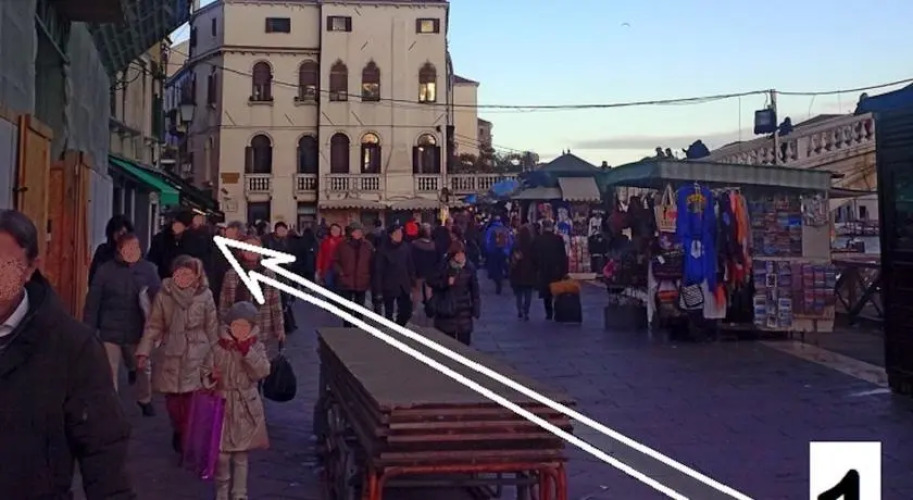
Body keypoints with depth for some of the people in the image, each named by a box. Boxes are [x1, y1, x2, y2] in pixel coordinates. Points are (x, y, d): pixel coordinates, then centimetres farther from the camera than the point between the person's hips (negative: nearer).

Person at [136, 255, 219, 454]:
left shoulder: (205, 296, -2)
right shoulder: (163, 295, -1)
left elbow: (212, 328, 4)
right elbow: (153, 326, 1)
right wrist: (144, 351, -6)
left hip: (196, 357, -1)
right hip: (170, 356, 1)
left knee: (191, 400, -8)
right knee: (172, 400, 6)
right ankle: (179, 433, 31)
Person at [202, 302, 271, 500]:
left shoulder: (257, 348, -2)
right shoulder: (219, 348, -3)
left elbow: (262, 372, -16)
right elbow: (205, 371, 2)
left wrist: (247, 351, -23)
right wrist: (211, 378, -20)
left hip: (246, 406, 0)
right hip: (223, 404, 0)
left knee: (241, 454, 10)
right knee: (222, 453, 3)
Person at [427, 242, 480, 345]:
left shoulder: (469, 267, -3)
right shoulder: (444, 267, -7)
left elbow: (474, 288, 2)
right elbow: (431, 282, -4)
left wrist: (475, 308, 0)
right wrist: (445, 282, -19)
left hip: (464, 310, 1)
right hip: (446, 309, -1)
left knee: (464, 342, 1)